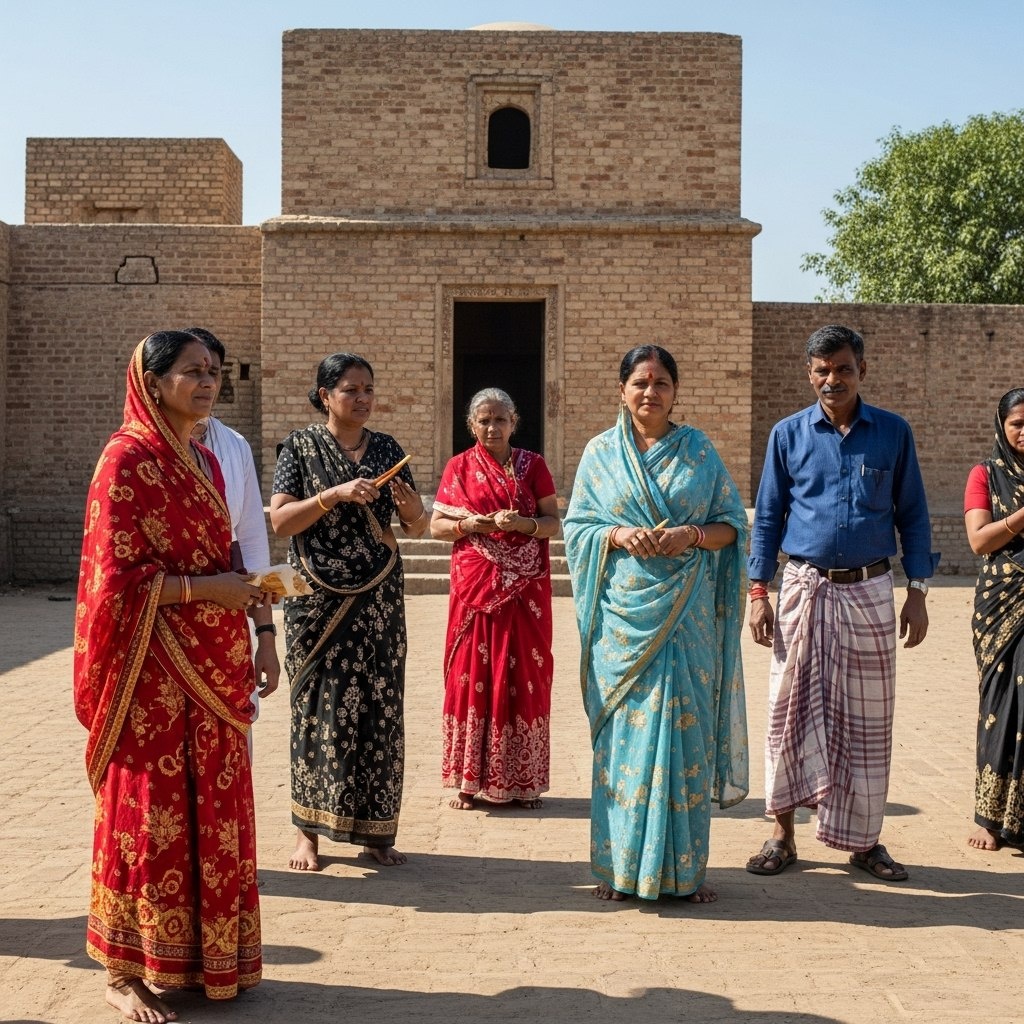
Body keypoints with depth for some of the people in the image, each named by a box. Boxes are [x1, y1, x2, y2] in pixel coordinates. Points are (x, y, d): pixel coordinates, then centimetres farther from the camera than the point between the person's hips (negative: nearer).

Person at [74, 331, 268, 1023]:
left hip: (210, 669, 8)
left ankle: (200, 957, 25)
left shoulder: (205, 461, 12)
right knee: (147, 815, 0)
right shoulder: (126, 460, -12)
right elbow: (117, 578, -16)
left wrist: (244, 587, 1)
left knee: (211, 810, 12)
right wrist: (208, 588, -18)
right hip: (151, 670, -8)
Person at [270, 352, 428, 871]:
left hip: (378, 603, 3)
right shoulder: (300, 446, 0)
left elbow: (417, 527, 8)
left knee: (378, 709, 3)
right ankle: (308, 830, 11)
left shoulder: (387, 448, 8)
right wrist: (335, 493, -21)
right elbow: (279, 520, -10)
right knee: (318, 708, 1)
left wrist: (410, 506, -14)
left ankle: (375, 831, 12)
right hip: (319, 601, -3)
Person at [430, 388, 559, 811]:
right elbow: (436, 525, 6)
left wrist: (522, 523, -16)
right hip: (475, 586, 0)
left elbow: (554, 522, 3)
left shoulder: (532, 465, 6)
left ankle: (521, 780, 8)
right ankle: (469, 780, 6)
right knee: (473, 673, -1)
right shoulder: (459, 467, 7)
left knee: (522, 675, 1)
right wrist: (468, 525, -12)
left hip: (525, 587, 0)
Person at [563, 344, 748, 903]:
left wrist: (692, 534, -13)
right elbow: (576, 526, 6)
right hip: (624, 614, 0)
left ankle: (686, 867, 10)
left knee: (685, 728, 0)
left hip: (686, 615, 0)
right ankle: (617, 865, 11)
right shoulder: (601, 452, 8)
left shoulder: (699, 449, 8)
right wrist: (620, 535, -14)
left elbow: (731, 522, 7)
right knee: (623, 730, 1)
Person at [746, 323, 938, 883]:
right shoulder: (788, 433, 4)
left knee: (866, 718, 6)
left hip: (870, 592, 0)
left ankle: (863, 839, 17)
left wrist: (917, 593, 1)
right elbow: (767, 517, 7)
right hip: (804, 589, 0)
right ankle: (783, 835, 11)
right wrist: (758, 592, 0)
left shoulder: (893, 433, 4)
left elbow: (912, 516, 7)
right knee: (791, 711, 1)